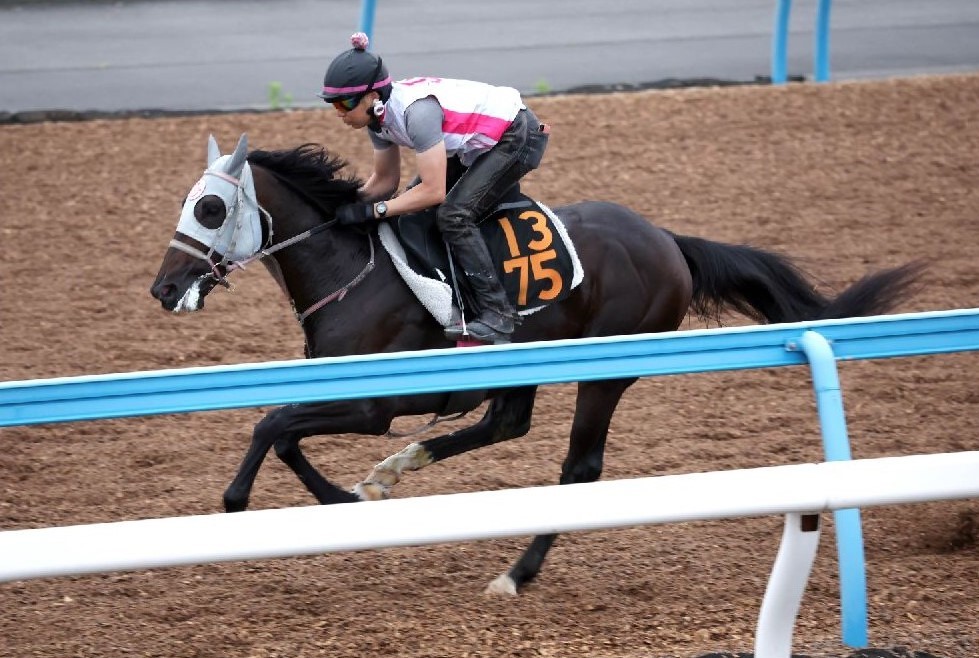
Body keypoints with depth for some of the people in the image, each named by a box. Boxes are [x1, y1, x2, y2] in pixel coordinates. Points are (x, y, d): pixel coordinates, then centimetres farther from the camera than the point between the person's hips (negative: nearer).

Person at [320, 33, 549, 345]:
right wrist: (351, 203, -10)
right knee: (413, 206, 8)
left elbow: (434, 191, -31)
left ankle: (496, 314, -20)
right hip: (479, 143, 10)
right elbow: (385, 180, 6)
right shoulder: (379, 115, -6)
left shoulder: (416, 110, -33)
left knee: (454, 215, -22)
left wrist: (373, 210, -29)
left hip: (518, 137, -10)